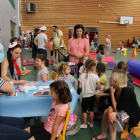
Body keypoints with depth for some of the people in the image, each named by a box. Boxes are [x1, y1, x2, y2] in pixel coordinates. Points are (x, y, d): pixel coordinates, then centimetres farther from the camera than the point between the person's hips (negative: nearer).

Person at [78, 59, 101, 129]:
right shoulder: (95, 76, -14)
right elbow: (99, 87, -11)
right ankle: (91, 123, 29)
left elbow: (80, 87, -14)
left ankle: (85, 124, 20)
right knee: (91, 110, 17)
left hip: (85, 96, -1)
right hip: (92, 95, 1)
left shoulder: (82, 75, -14)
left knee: (84, 110, 13)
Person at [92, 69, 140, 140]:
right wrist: (109, 112, -29)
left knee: (112, 117, -26)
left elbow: (117, 109, -27)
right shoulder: (115, 89, -8)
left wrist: (112, 93, -27)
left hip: (133, 116, -8)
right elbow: (111, 105, -6)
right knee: (106, 112, -7)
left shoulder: (127, 92, -31)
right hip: (123, 111, 8)